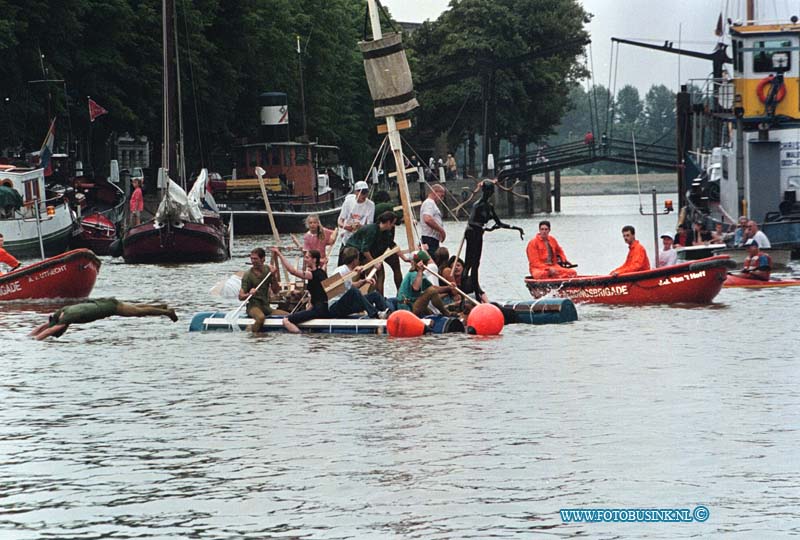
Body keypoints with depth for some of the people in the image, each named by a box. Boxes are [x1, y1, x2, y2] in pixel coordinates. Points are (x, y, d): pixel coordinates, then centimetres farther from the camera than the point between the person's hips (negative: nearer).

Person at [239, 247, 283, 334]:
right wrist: (249, 294, -32)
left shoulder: (268, 270, 7)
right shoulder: (248, 275, -8)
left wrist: (274, 277, -8)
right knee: (261, 317, -39)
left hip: (266, 307, 6)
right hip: (253, 306, -6)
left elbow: (276, 291, 6)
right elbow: (241, 297, -10)